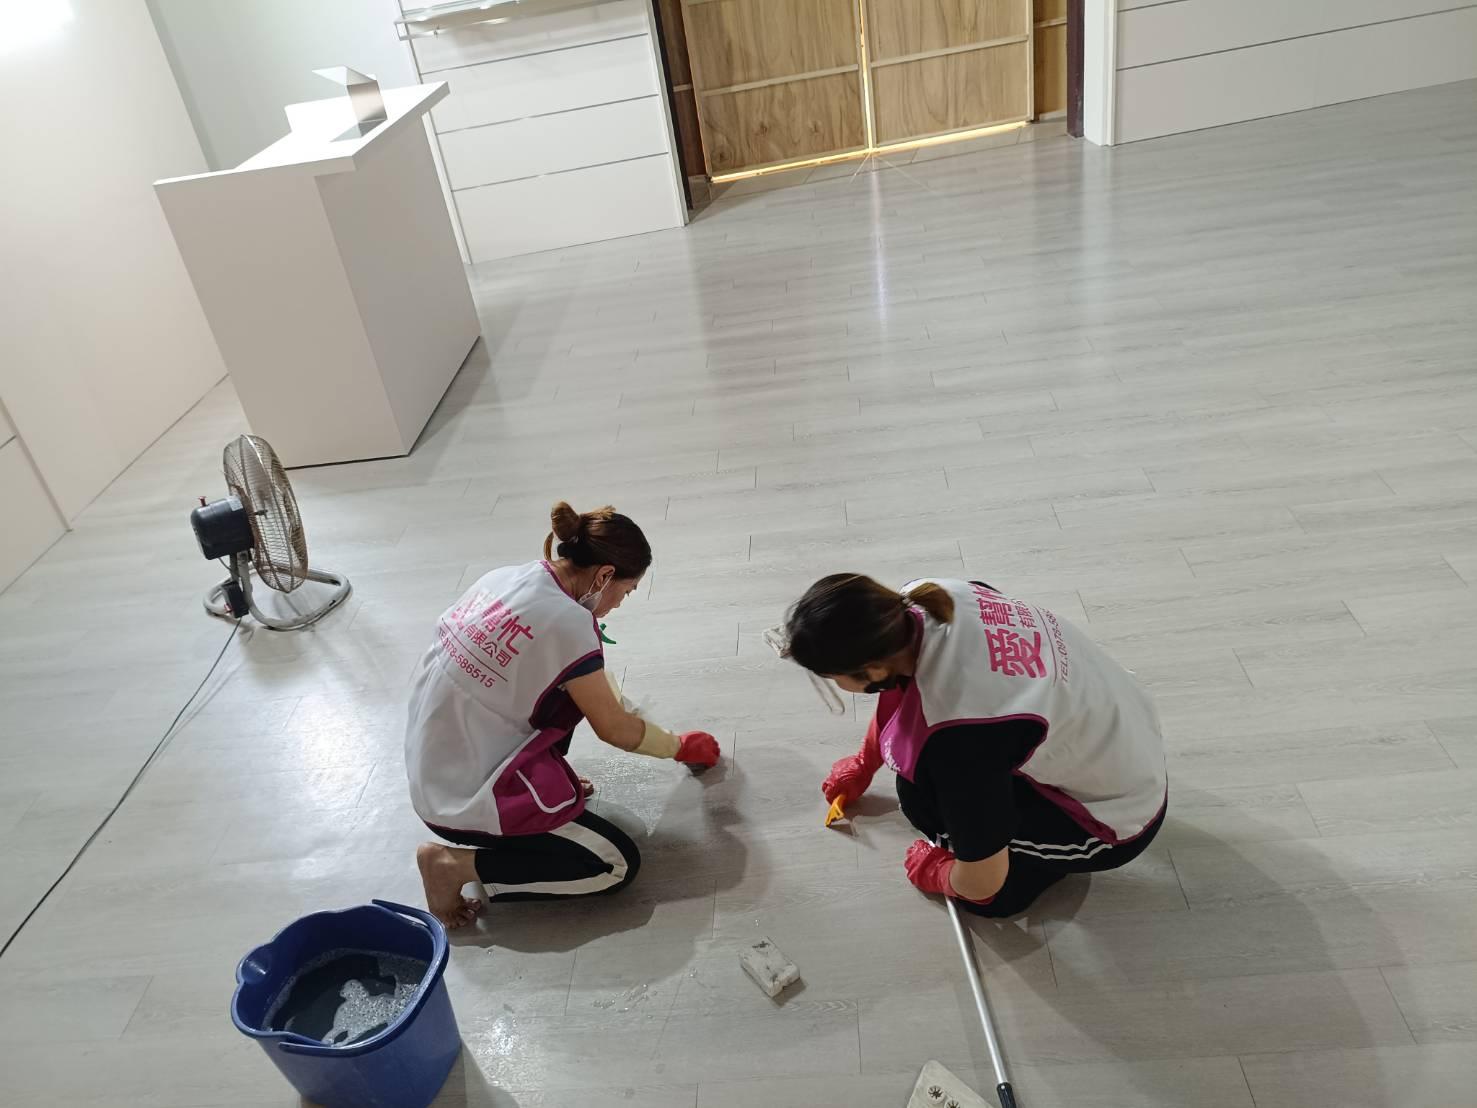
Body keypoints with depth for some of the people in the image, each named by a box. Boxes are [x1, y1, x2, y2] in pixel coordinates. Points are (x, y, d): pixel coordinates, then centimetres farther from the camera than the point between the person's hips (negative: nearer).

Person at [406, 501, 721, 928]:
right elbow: (613, 729, -9)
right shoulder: (567, 621, -22)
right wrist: (679, 746, 9)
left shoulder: (505, 576, 0)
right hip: (465, 802, -9)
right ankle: (458, 864, -4)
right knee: (619, 865, -3)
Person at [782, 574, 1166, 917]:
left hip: (1120, 813, -7)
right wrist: (864, 763, 22)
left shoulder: (956, 732, -40)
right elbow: (894, 686, 8)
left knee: (921, 793, -19)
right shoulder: (927, 597, -18)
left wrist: (934, 872, -1)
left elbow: (983, 887, -24)